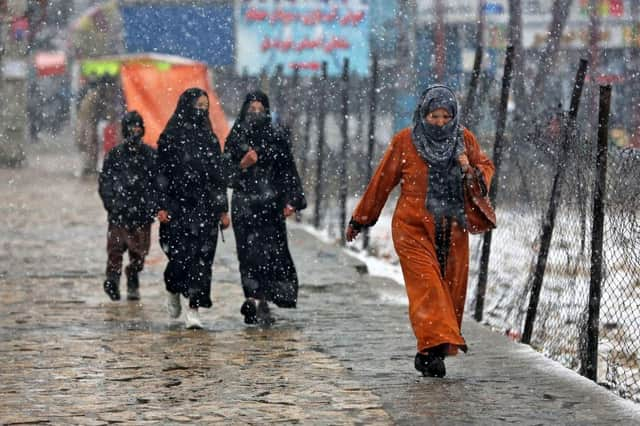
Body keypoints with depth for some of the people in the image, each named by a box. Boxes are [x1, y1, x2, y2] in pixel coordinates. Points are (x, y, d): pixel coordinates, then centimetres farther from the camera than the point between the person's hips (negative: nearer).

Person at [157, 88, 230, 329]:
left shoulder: (210, 138, 12)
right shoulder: (170, 137, 0)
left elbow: (220, 176, 13)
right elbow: (162, 173, -3)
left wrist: (223, 209, 9)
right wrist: (162, 206, -11)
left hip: (205, 207, 3)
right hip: (178, 206, -3)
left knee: (201, 257, -5)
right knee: (180, 255, -6)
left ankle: (194, 310, -4)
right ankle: (173, 293, 25)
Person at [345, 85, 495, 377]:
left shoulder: (465, 140, 4)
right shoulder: (405, 141, -2)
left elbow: (486, 166, 18)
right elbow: (382, 182, 6)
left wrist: (476, 174, -8)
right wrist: (360, 219, 13)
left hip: (452, 232, 3)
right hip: (414, 230, -3)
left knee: (452, 291, 2)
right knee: (426, 286, -18)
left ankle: (429, 353, 11)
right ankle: (433, 345, -29)